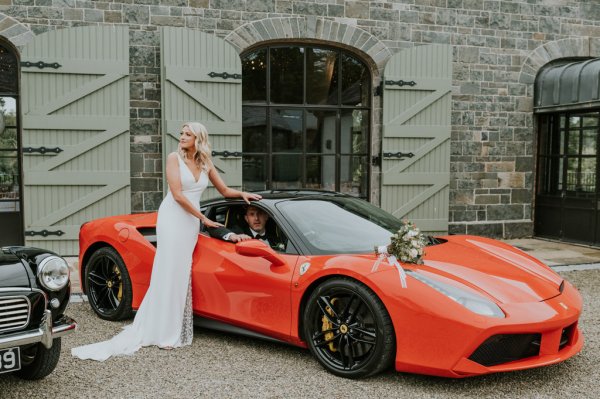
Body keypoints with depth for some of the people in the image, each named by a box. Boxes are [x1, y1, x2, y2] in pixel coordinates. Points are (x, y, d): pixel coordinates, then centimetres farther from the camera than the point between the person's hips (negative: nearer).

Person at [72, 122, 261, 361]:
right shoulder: (174, 158, -4)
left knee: (182, 275, 5)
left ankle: (176, 329, 12)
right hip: (172, 218, -5)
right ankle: (164, 333, -2)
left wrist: (242, 193, 0)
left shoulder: (206, 164, 11)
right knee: (169, 274, -6)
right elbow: (178, 195, -11)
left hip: (191, 223, 5)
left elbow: (225, 191, 21)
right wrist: (204, 219, -10)